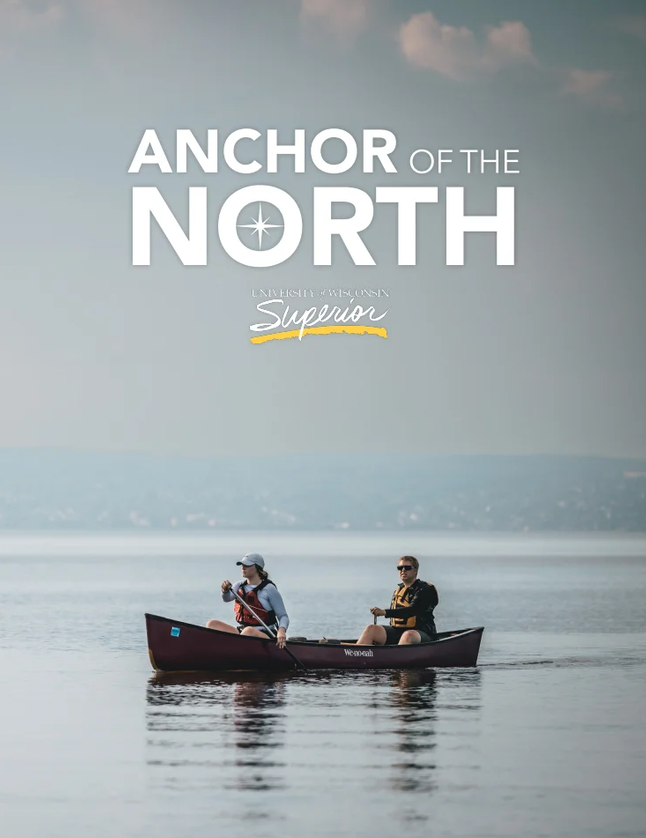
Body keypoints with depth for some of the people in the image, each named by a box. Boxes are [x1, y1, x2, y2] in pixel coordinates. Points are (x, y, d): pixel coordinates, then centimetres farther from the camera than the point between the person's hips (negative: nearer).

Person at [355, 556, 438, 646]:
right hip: (397, 631, 7)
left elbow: (411, 611, -22)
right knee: (371, 629, -16)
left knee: (409, 635, -41)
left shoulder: (425, 590, -6)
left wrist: (385, 612, -33)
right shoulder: (398, 590, 19)